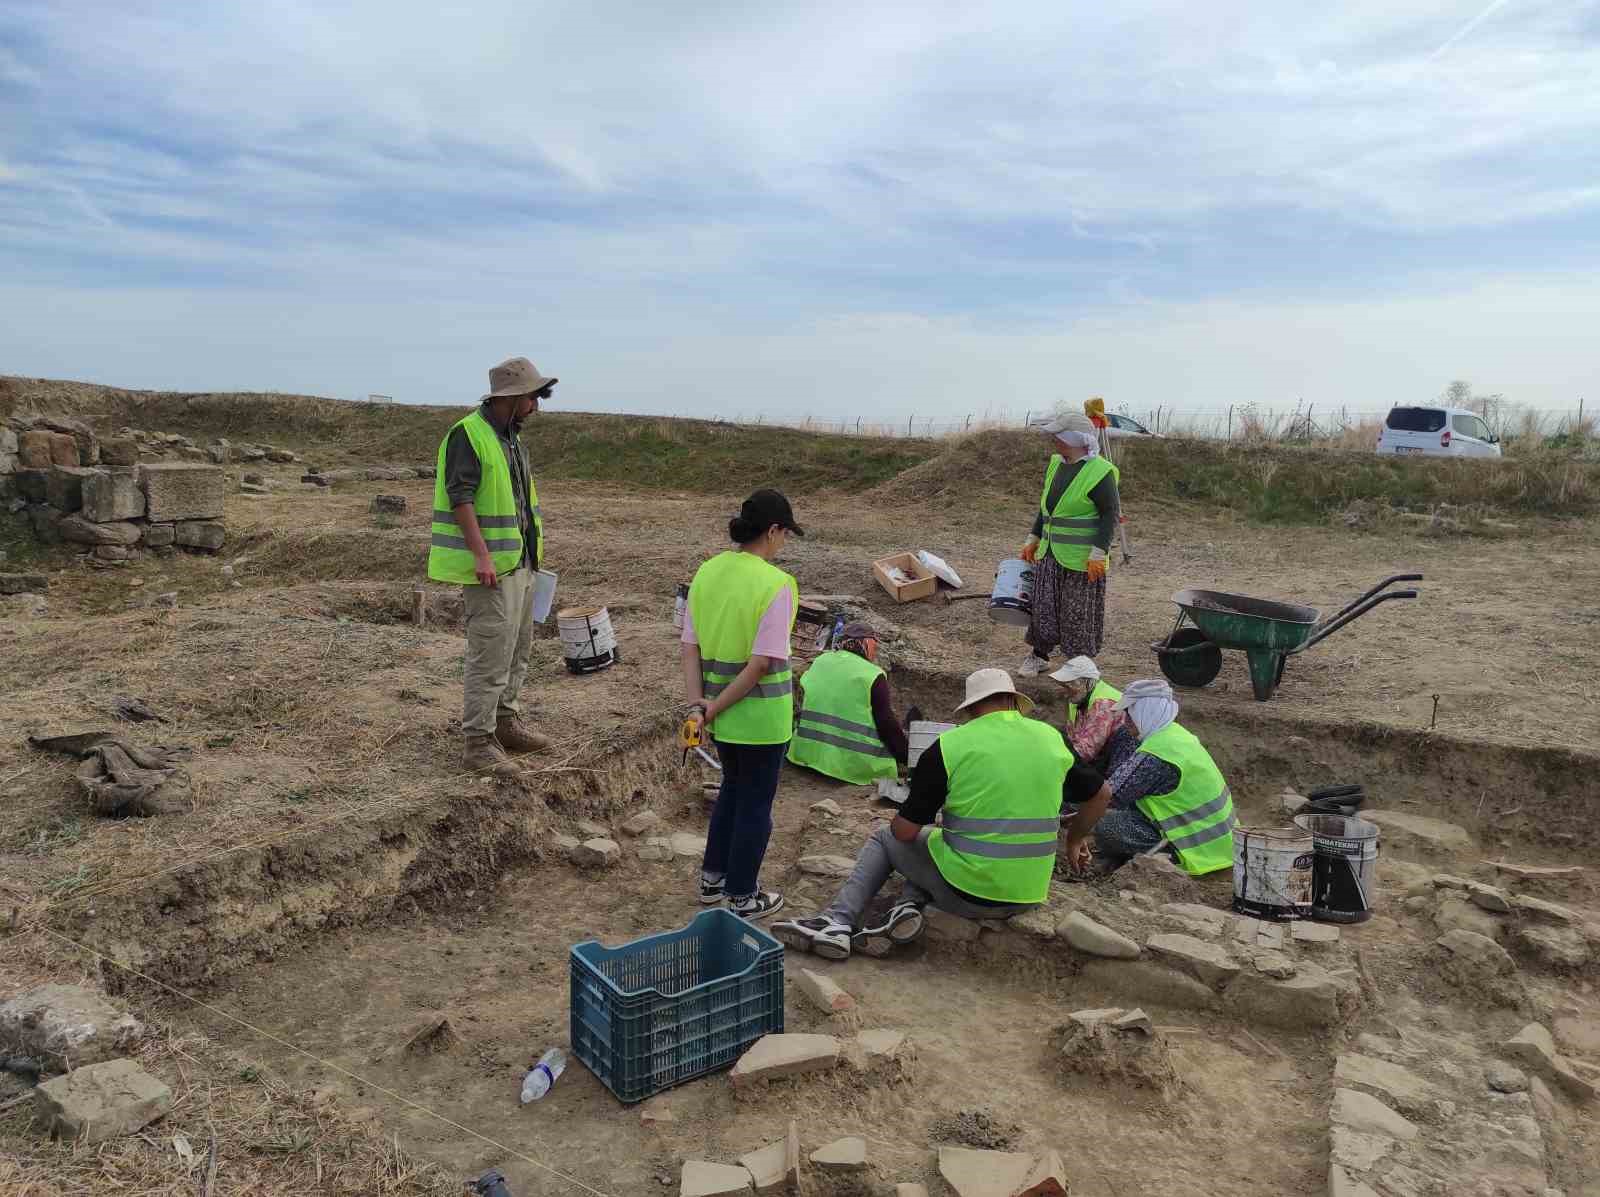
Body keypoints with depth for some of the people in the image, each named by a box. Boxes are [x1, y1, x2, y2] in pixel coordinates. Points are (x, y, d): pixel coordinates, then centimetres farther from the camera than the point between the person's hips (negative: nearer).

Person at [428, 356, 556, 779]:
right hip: (490, 567, -10)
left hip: (519, 562, 10)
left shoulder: (511, 437, 15)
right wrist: (481, 554, -27)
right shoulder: (467, 434, -14)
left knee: (517, 648, 17)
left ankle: (506, 721, 31)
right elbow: (460, 498, -21)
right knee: (490, 653, -8)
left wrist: (530, 553, 22)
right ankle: (477, 743, 0)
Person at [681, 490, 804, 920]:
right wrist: (715, 709, -16)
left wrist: (697, 703, -6)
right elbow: (762, 663, -23)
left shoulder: (706, 572, 0)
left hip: (722, 711, 6)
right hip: (761, 715, -6)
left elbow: (690, 647, -2)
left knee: (733, 788, 27)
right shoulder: (776, 584, -19)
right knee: (755, 804, 12)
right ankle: (742, 897, 26)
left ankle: (712, 879, 39)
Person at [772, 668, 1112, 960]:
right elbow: (1101, 795, 16)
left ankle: (838, 920, 6)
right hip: (1028, 895, 5)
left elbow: (905, 831, -7)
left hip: (967, 892, -4)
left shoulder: (949, 746, -10)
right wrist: (1075, 840, 32)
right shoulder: (1053, 739, 2)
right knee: (937, 843, 28)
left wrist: (901, 824, 16)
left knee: (885, 837, 21)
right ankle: (909, 906, 1)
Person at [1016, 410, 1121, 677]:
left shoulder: (1100, 472, -14)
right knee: (1043, 605, 10)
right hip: (1049, 553, 7)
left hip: (1081, 558, -7)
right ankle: (1038, 655, 24)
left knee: (1078, 612, 2)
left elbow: (1110, 514, -14)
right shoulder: (1056, 465, 10)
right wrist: (1032, 540, 16)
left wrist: (1098, 553, -20)